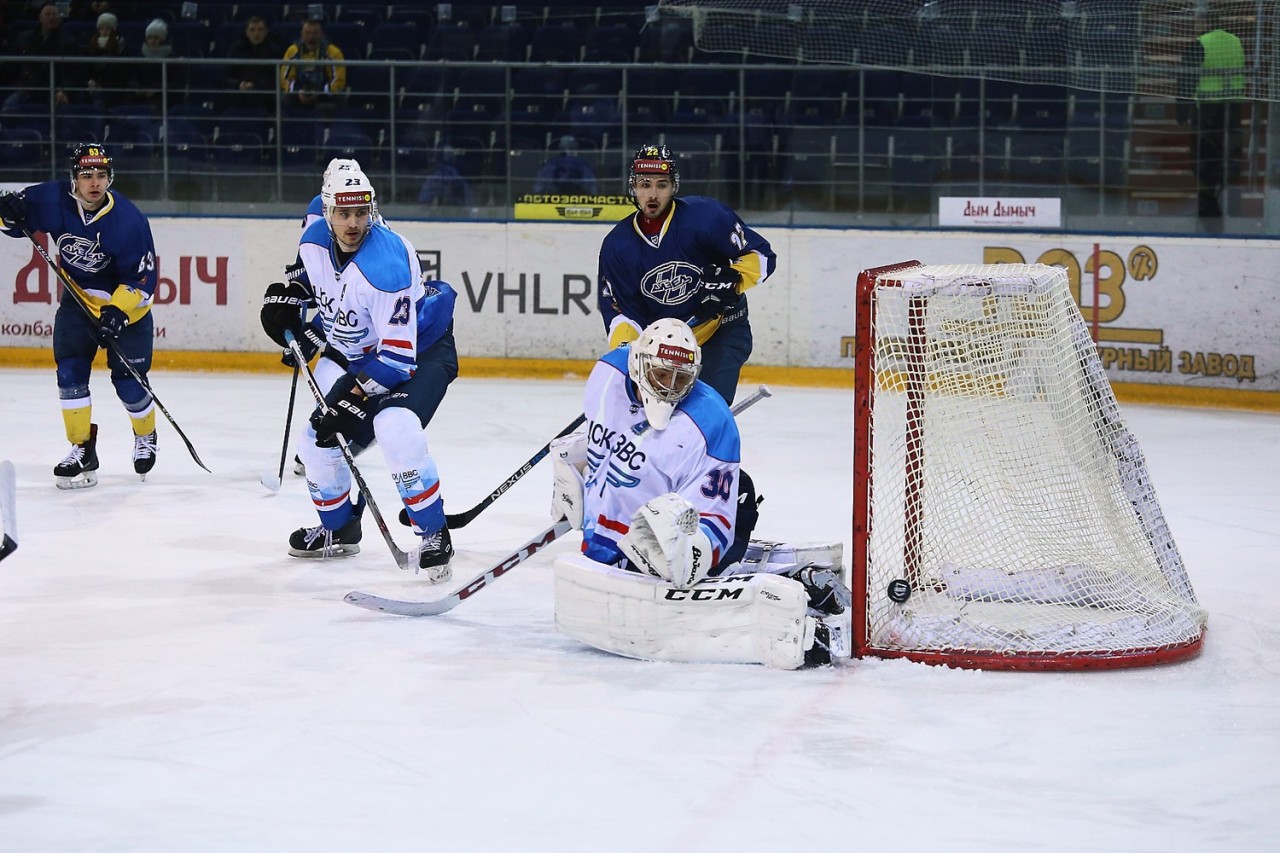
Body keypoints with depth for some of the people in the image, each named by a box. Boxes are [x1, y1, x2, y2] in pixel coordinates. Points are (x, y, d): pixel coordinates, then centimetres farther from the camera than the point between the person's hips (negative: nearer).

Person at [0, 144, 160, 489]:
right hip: (78, 299, 3)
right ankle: (82, 450, 2)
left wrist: (117, 312, -32)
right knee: (70, 373, -8)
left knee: (128, 381, -2)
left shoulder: (129, 220, -26)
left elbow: (143, 278, -21)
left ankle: (145, 436, 28)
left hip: (126, 304, -3)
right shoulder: (53, 200, -17)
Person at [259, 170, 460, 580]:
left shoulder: (386, 266, -35)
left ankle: (434, 535, -17)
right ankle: (339, 529, 32)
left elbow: (398, 355, -34)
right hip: (351, 351, 8)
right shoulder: (315, 240, -12)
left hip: (419, 348, -8)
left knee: (396, 430, -32)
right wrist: (285, 295, 1)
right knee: (317, 439, 5)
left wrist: (354, 396, -35)